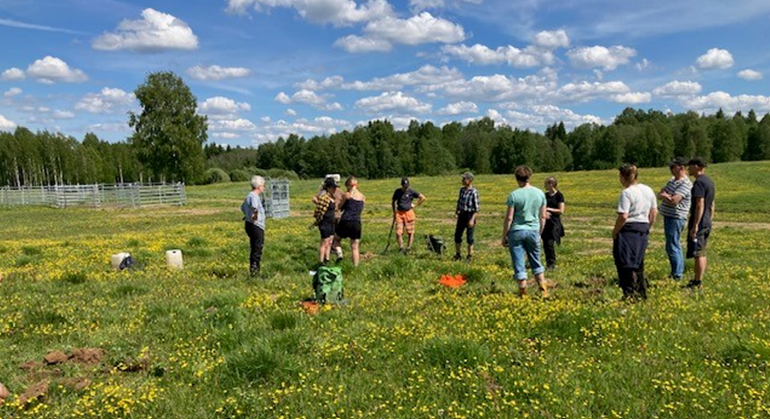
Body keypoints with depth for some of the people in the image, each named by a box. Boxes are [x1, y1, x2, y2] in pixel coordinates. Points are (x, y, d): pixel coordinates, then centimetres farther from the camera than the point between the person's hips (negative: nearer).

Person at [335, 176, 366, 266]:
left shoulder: (347, 195, -3)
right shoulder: (363, 197, 8)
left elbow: (340, 207, 9)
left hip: (345, 222, -3)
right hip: (357, 223, 3)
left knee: (336, 239, 22)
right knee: (355, 248, 10)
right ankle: (355, 267, 9)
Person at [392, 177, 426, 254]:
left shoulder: (411, 192, -3)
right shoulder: (397, 192, 4)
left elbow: (423, 198, 2)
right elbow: (393, 201, 16)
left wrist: (415, 205, -1)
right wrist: (394, 214, 13)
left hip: (409, 213, -1)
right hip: (399, 214, 1)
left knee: (410, 232, 2)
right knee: (398, 233, -7)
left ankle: (408, 249, 12)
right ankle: (401, 248, 7)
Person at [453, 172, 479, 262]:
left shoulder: (474, 192, -16)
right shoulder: (462, 190, 5)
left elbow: (476, 208, -15)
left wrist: (472, 219, -20)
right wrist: (456, 212, 6)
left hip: (470, 215, -7)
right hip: (462, 215, 7)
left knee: (469, 236, 3)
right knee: (457, 235, 9)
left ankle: (470, 256, 19)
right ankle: (457, 255, 23)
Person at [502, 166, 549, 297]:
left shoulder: (514, 195, -10)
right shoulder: (540, 193, 2)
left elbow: (509, 218, -10)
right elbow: (543, 217, 7)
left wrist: (504, 236, -1)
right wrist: (539, 233, 20)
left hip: (517, 232, -4)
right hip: (533, 231, 4)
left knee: (519, 263, 5)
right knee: (536, 261, 18)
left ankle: (523, 291, 11)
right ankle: (543, 289, 18)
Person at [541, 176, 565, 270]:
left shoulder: (559, 195, -6)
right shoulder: (546, 195, 11)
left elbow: (561, 211, -9)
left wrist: (548, 209, -13)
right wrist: (544, 211, -9)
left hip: (554, 223, -6)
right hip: (545, 222, 6)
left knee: (550, 243, -11)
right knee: (545, 244, 6)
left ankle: (551, 264, 1)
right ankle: (548, 263, 18)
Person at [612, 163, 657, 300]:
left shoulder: (627, 193, -17)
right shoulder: (648, 190, 9)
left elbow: (623, 216, -22)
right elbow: (654, 212, 13)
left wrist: (615, 232, -10)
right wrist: (647, 228, 22)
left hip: (629, 229, -8)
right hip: (643, 230, 8)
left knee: (626, 264, 1)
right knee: (638, 262, 19)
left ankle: (630, 294, 4)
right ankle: (641, 293, 25)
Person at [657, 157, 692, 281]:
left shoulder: (685, 184, -17)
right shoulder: (672, 180, 13)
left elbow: (673, 201, -26)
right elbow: (659, 194, 7)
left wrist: (664, 195, -8)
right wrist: (664, 195, -16)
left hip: (675, 218, -10)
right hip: (668, 217, 10)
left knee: (672, 247, -7)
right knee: (675, 246, 17)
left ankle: (676, 275, 0)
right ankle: (678, 271, 27)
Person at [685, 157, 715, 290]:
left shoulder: (699, 182, -16)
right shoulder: (709, 181, 14)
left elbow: (700, 204, -22)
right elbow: (711, 205, 18)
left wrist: (695, 225, -22)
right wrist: (710, 220, 23)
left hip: (699, 223, -10)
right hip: (707, 223, 10)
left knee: (697, 254, -4)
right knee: (702, 253, 16)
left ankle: (697, 283, 0)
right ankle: (697, 280, 24)